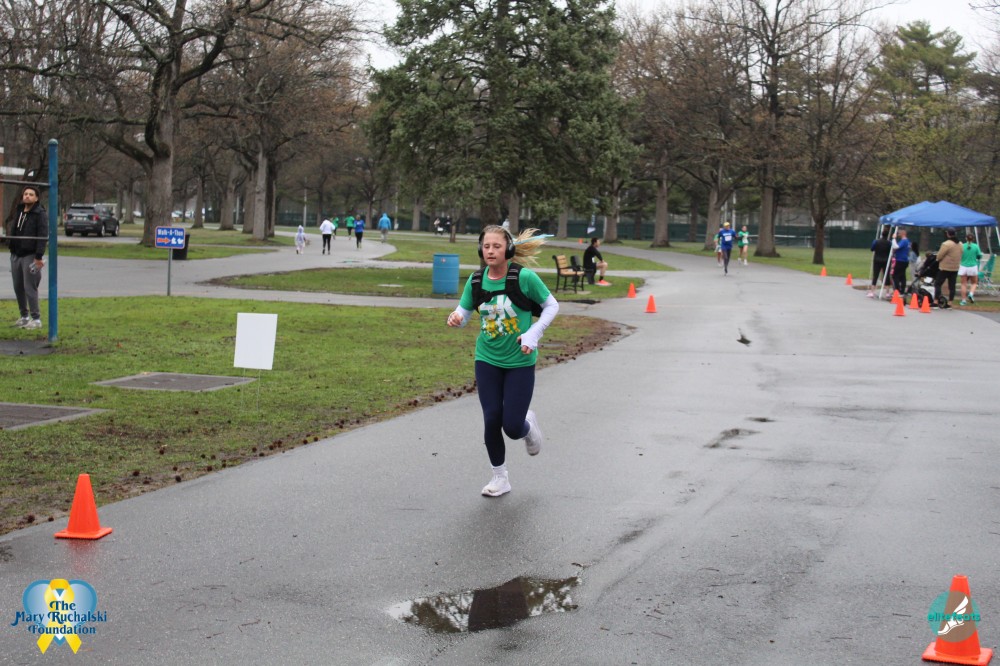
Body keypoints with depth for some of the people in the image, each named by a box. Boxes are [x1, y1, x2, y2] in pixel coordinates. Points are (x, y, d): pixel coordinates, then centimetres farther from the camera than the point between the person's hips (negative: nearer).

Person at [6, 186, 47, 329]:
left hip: (30, 256, -7)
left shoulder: (40, 214, -9)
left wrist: (38, 256, -20)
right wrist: (9, 240, 7)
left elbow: (43, 236, -15)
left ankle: (36, 319, -4)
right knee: (18, 287, 10)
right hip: (16, 255, 7)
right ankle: (24, 316, 21)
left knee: (30, 288, -9)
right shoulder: (18, 211, 13)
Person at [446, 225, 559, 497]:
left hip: (520, 362, -3)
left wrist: (534, 334, -16)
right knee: (491, 420, 1)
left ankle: (528, 425, 35)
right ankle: (499, 478, 22)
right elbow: (464, 311, 3)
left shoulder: (524, 277, -16)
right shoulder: (476, 280, -5)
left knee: (512, 427, -4)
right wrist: (456, 317, -21)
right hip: (487, 360, 3)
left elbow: (551, 305, -4)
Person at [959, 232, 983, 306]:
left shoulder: (962, 246, -6)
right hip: (973, 267, 0)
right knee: (974, 283, 17)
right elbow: (979, 256, 1)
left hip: (963, 267, 0)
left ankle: (964, 300, 5)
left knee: (964, 284, 6)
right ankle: (971, 294, -9)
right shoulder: (976, 246, -6)